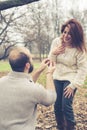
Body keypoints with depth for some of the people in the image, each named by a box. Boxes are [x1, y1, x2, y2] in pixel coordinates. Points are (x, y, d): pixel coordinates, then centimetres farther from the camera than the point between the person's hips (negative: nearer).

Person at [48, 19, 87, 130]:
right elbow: (51, 61, 2)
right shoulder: (56, 42, -6)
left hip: (70, 79, -4)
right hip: (57, 78, 5)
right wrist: (53, 53, -19)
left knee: (66, 106, -10)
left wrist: (73, 85, -18)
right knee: (57, 106, 9)